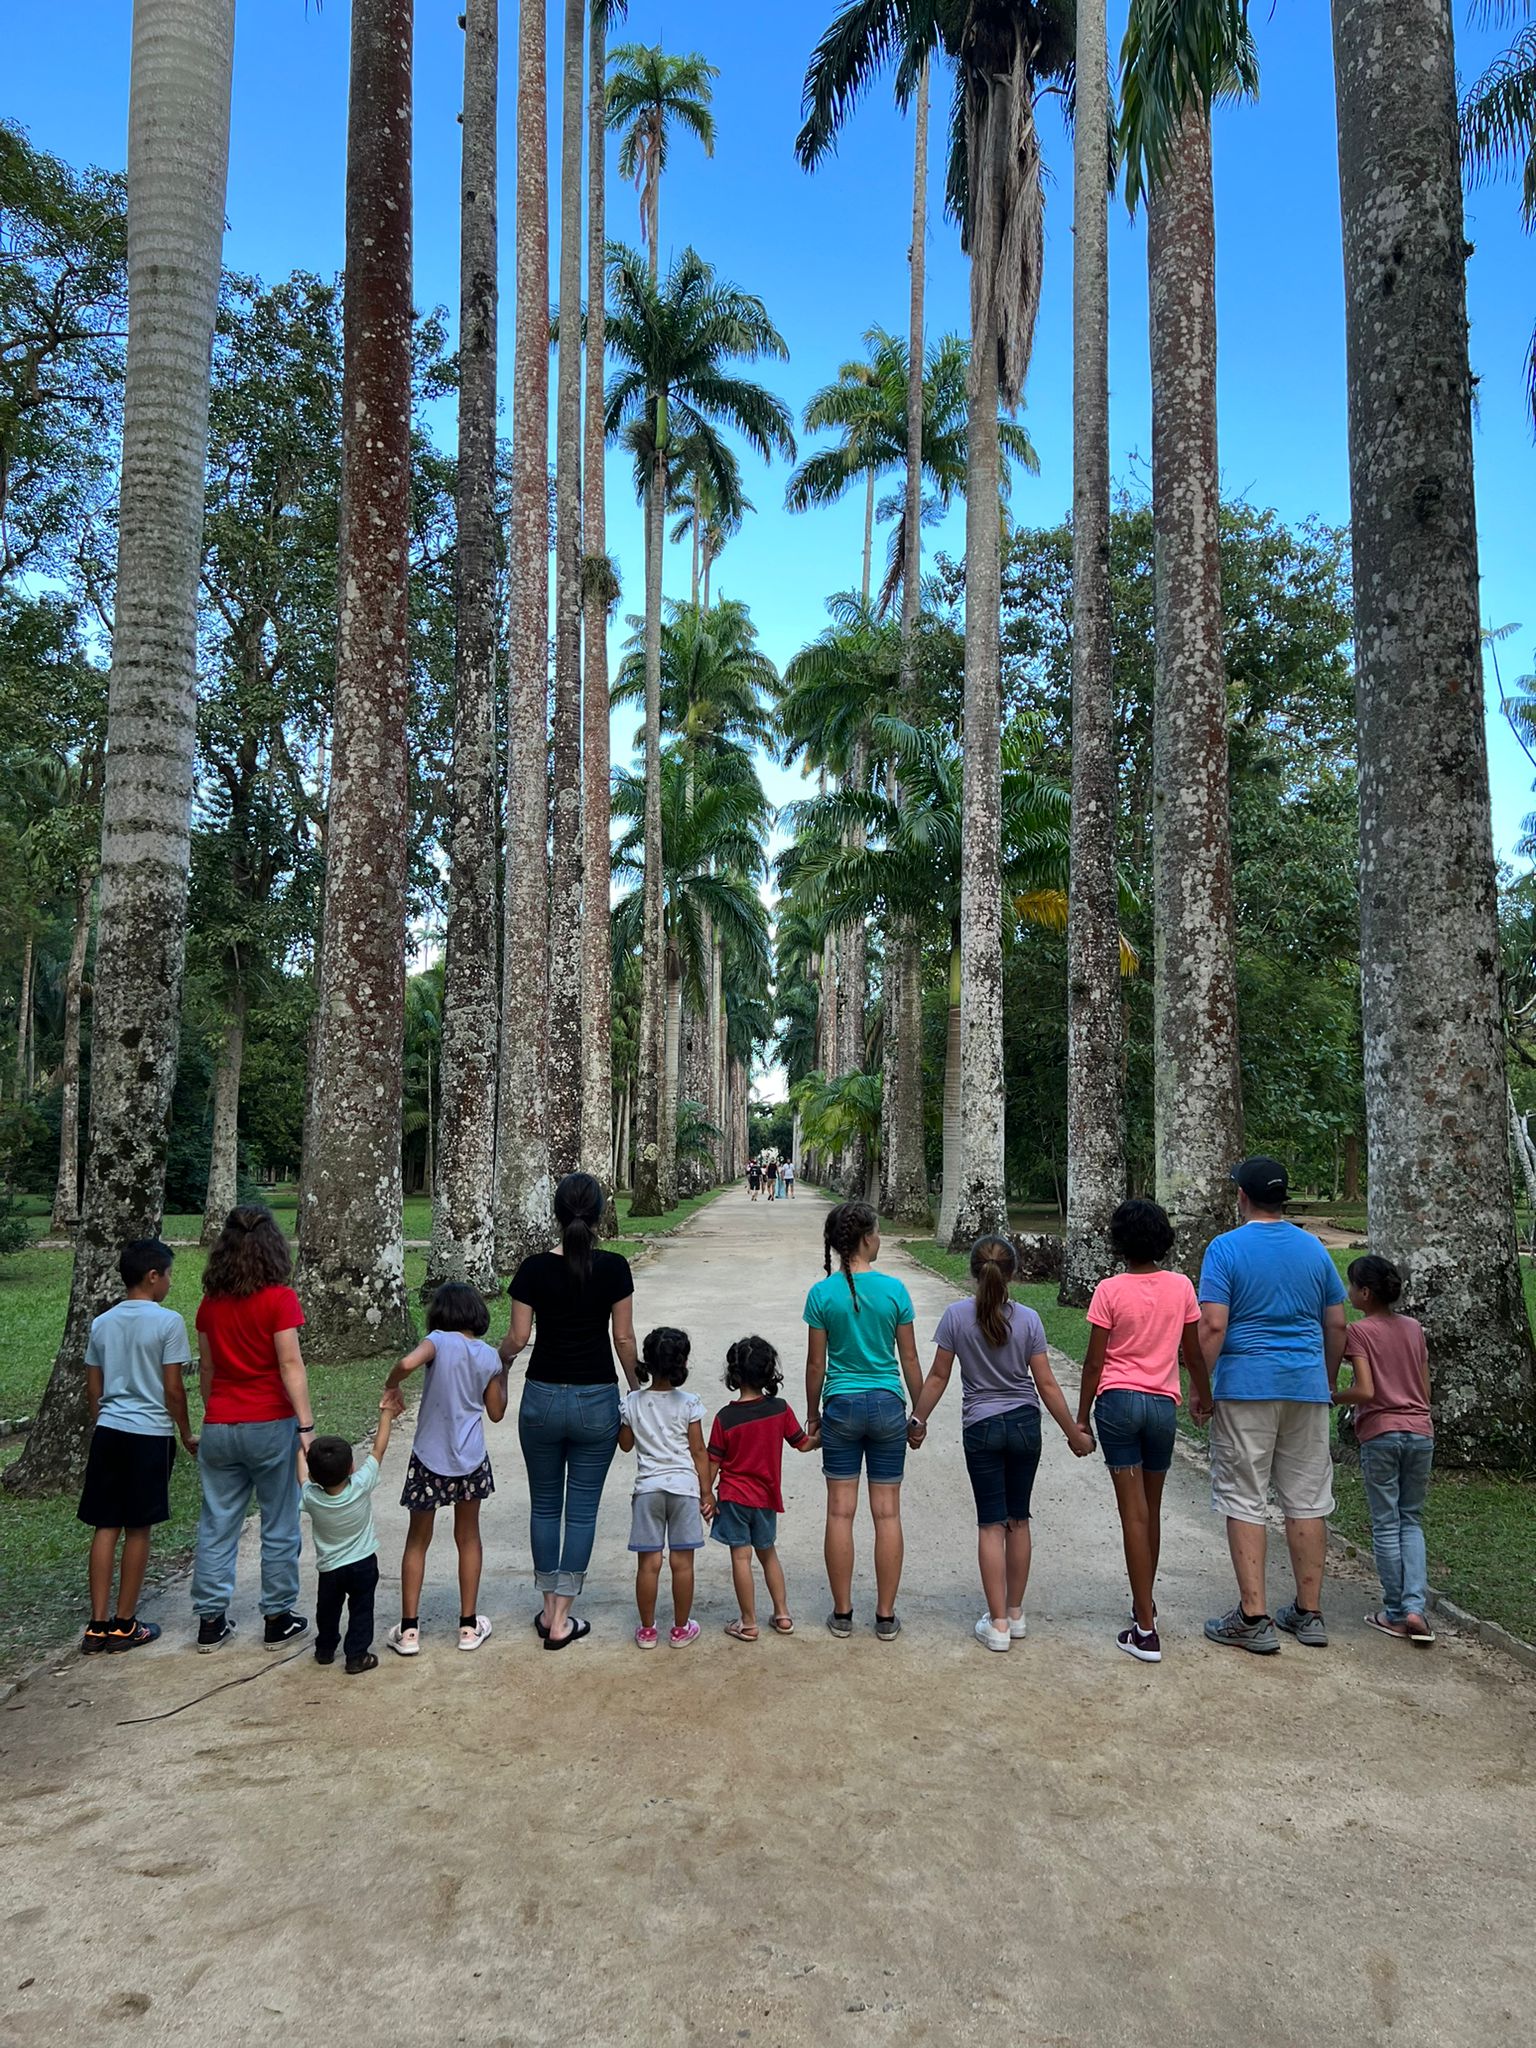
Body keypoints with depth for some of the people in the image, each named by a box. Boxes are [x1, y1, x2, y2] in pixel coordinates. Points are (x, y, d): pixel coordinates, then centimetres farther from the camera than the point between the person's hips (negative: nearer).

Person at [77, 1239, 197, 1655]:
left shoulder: (102, 1323, 6)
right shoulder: (167, 1322, -12)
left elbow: (93, 1388, 11)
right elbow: (173, 1389, -10)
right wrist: (187, 1434, 2)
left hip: (108, 1432, 5)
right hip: (149, 1434, -5)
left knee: (105, 1527, 9)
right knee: (137, 1529, 5)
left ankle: (97, 1626, 12)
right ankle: (124, 1625, 14)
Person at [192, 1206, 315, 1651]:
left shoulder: (210, 1302, 4)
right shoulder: (279, 1299, -11)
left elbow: (206, 1368, 11)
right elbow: (291, 1366, -15)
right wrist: (306, 1425, -14)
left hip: (219, 1426, 4)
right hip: (270, 1425, -4)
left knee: (216, 1525, 12)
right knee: (279, 1527, 8)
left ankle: (211, 1621, 17)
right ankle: (277, 1619, 15)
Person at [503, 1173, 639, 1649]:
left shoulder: (534, 1269, -8)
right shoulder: (613, 1268, -9)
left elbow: (517, 1337, -3)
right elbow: (623, 1337, -4)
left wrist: (499, 1359, 19)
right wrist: (637, 1387, 11)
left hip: (543, 1398, 1)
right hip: (597, 1400, -1)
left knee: (545, 1505, 16)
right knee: (582, 1508, 7)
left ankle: (549, 1610, 23)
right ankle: (561, 1620, 10)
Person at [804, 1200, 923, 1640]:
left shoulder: (823, 1294, -6)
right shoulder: (894, 1290, -7)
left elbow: (816, 1364, -2)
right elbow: (909, 1359, 0)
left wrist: (812, 1414, 11)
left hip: (841, 1406, 0)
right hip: (887, 1405, 0)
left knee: (841, 1511, 7)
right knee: (887, 1512, 7)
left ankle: (842, 1614, 15)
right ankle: (886, 1616, 14)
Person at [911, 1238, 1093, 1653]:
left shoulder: (956, 1316, -11)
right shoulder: (1028, 1319, -9)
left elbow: (938, 1377, -4)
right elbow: (1046, 1385, -6)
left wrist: (918, 1419, 10)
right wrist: (1074, 1433, 5)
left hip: (981, 1428, -1)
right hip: (1025, 1424, 2)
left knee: (992, 1525, 4)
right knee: (1018, 1520, 14)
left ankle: (998, 1624, 6)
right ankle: (1015, 1614, 25)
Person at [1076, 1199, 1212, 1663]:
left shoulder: (1110, 1290, -10)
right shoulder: (1181, 1286, -2)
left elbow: (1094, 1363, -8)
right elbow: (1193, 1353, 7)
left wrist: (1080, 1419, 2)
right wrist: (1204, 1394, 25)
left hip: (1118, 1400, -3)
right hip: (1163, 1404, 3)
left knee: (1134, 1512, -1)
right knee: (1151, 1510, 19)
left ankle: (1146, 1629, 0)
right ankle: (1145, 1602, 35)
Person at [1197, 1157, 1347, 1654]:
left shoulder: (1226, 1248, -8)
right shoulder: (1313, 1249, 6)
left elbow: (1213, 1325, -15)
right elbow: (1336, 1324, 10)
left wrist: (1200, 1389, -7)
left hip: (1246, 1387, -4)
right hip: (1307, 1388, 5)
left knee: (1243, 1502, 2)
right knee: (1307, 1501, 11)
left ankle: (1253, 1618, 3)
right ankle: (1309, 1614, 19)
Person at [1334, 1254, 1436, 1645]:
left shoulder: (1360, 1331, -8)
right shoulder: (1414, 1328, 9)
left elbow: (1365, 1391, -16)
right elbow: (1425, 1391, 12)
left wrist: (1331, 1395, 0)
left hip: (1380, 1434, -5)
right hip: (1420, 1431, 5)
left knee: (1386, 1524, 5)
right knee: (1412, 1520, 14)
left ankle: (1395, 1614, 10)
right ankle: (1415, 1607, 1)